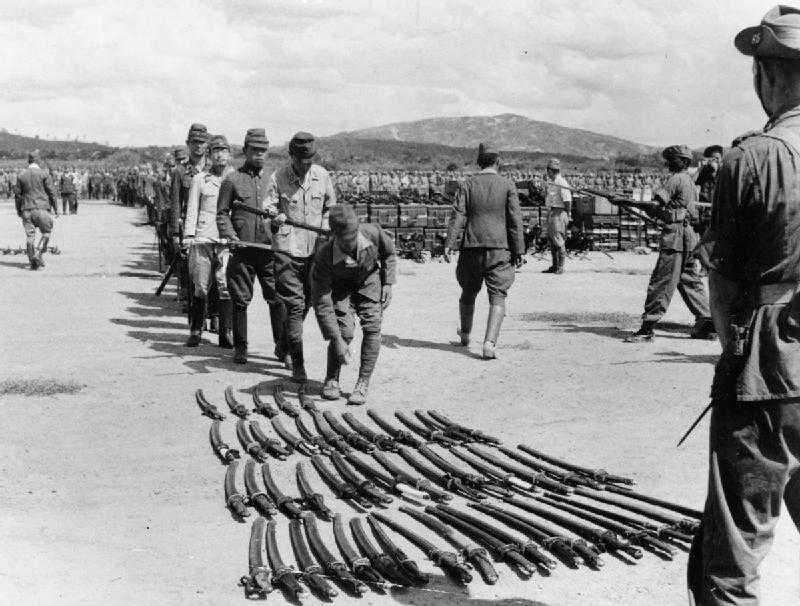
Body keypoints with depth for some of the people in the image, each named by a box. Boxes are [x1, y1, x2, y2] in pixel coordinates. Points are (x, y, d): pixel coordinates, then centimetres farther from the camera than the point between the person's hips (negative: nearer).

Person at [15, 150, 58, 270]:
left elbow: (18, 194, 9)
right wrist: (55, 208, 6)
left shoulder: (21, 175, 6)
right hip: (42, 208, -3)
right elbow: (51, 193, -3)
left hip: (27, 209, 3)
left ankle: (32, 262, 3)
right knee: (46, 233, 10)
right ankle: (38, 253, -9)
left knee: (30, 235, 5)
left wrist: (18, 210, 17)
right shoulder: (44, 174, -4)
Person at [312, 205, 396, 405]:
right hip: (340, 286, -2)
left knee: (372, 327, -14)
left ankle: (363, 384, -7)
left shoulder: (373, 233, -31)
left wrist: (387, 283, -9)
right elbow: (322, 305, -33)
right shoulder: (324, 257, -36)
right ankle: (331, 380, 5)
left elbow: (389, 253, -3)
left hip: (369, 279, 2)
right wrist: (337, 341, -35)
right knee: (345, 330, -18)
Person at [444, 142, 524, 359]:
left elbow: (459, 216, -5)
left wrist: (449, 243, -9)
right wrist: (518, 251, 0)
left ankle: (465, 335, 37)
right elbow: (515, 220, -2)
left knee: (468, 292, 19)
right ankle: (489, 343, -17)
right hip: (499, 248, -2)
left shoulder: (467, 185, 4)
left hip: (471, 247, 2)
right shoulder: (507, 185, 1)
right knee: (497, 297, -1)